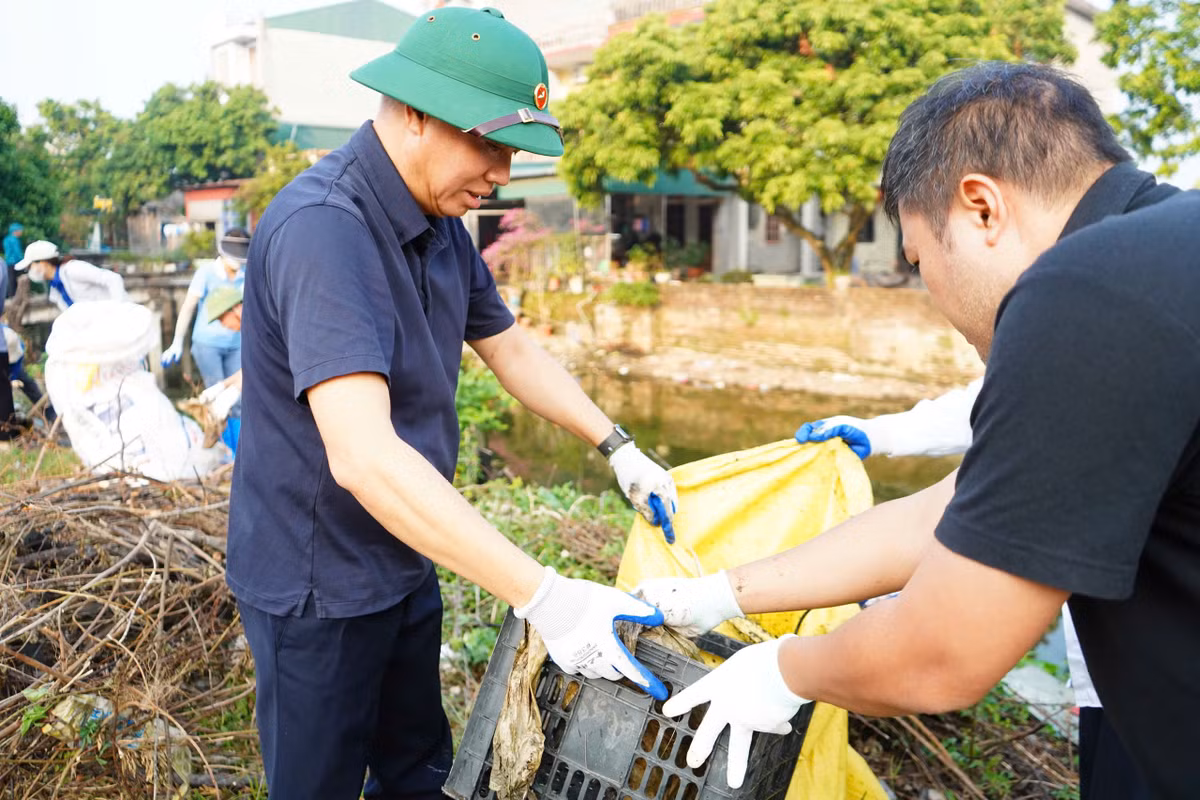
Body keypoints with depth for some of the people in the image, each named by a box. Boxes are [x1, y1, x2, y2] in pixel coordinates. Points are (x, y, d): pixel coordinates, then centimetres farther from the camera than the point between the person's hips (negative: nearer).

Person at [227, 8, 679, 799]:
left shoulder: (444, 226, 0)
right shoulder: (321, 228, -29)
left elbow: (512, 349, 12)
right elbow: (362, 456, -38)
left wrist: (620, 449, 2)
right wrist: (544, 598, -39)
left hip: (404, 562, 8)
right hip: (319, 585, -7)